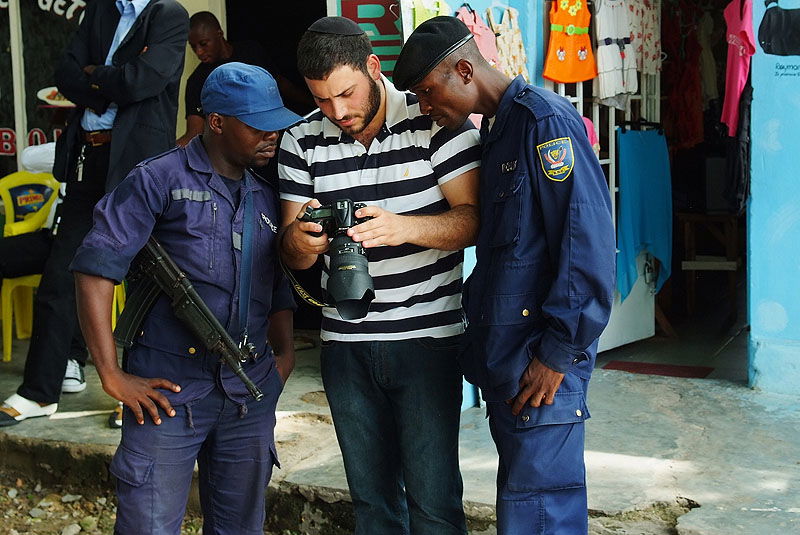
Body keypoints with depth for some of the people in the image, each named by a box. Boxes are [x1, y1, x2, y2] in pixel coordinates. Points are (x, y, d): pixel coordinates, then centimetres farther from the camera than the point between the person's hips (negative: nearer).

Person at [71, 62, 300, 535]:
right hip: (168, 392, -5)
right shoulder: (160, 180, -4)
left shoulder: (267, 196, 14)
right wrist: (112, 375, -12)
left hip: (251, 397, 5)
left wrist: (285, 355, 8)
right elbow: (95, 268, -10)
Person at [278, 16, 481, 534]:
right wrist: (300, 242, -21)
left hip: (428, 337, -3)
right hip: (345, 343, 4)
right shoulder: (301, 143, 3)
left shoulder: (435, 120, -7)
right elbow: (292, 253, 4)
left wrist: (402, 227, -29)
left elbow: (472, 219, -11)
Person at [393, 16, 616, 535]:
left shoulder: (544, 119, -12)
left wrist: (557, 353, -17)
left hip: (541, 358, -9)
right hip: (502, 356, 9)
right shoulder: (494, 131, 17)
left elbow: (588, 240, -18)